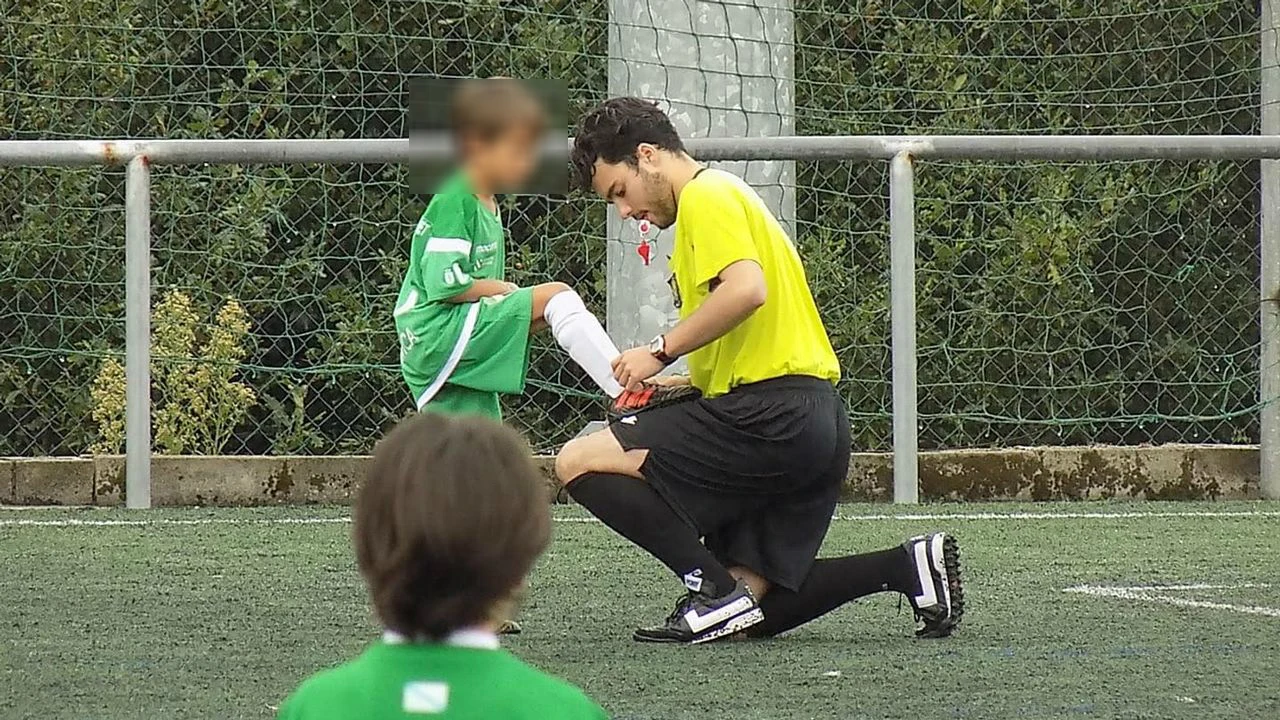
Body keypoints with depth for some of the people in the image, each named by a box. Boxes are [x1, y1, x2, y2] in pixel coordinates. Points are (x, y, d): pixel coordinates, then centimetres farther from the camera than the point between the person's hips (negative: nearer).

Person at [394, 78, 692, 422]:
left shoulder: (484, 206, 20)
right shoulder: (453, 202, -12)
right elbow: (445, 284, -21)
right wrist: (501, 289, -9)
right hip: (439, 335, -11)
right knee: (556, 297, -17)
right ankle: (627, 391, -26)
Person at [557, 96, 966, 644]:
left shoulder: (706, 196, -3)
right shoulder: (728, 196, 28)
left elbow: (745, 289, -22)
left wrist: (661, 351, -14)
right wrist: (676, 383, 15)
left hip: (770, 414, -10)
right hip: (816, 423, 10)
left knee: (581, 463, -11)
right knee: (753, 614, 9)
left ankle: (716, 590, -15)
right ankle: (909, 565, 3)